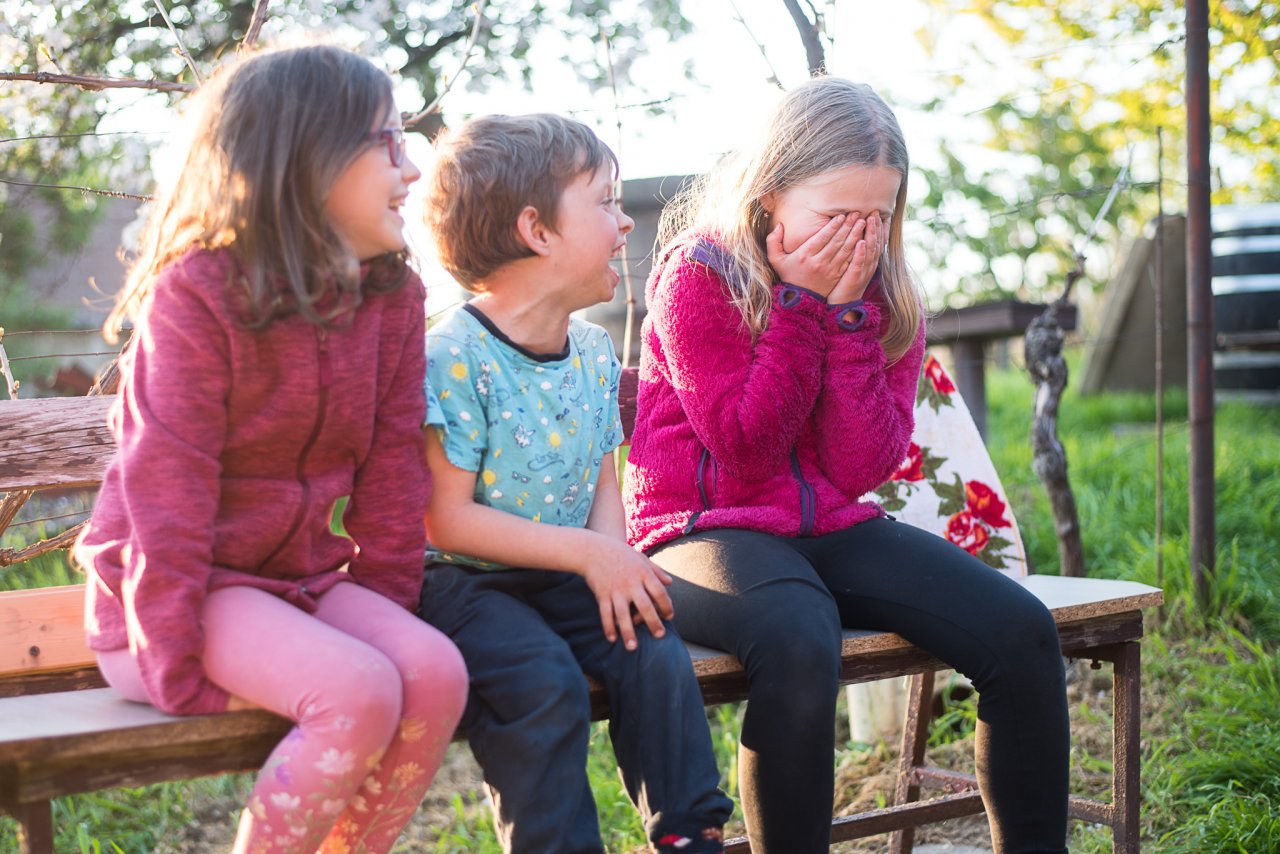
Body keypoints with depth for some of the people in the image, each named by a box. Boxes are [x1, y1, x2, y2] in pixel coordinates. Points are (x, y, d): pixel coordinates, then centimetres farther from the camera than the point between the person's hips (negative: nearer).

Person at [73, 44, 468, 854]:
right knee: (359, 693, -28)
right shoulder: (197, 293, -16)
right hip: (189, 585, -6)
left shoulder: (393, 296, 3)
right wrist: (181, 670, -19)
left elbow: (392, 468, 5)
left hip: (299, 574, 6)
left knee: (437, 671, -20)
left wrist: (385, 614, 0)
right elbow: (169, 486, -18)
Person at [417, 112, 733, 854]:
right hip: (466, 581, -6)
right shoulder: (454, 357, -16)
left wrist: (615, 559, -12)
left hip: (567, 577, 6)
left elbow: (603, 482, 11)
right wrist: (588, 552, -21)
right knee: (544, 681, -30)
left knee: (656, 653, -16)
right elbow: (446, 520, -18)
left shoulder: (594, 353, 8)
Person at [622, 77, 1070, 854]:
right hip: (708, 525, -5)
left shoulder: (882, 293, 5)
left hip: (833, 526, 5)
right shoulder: (698, 275, -8)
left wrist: (849, 315, -12)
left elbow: (862, 468, -4)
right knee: (799, 648, -38)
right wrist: (803, 304, -16)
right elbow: (747, 447, -15)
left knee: (1023, 631, -13)